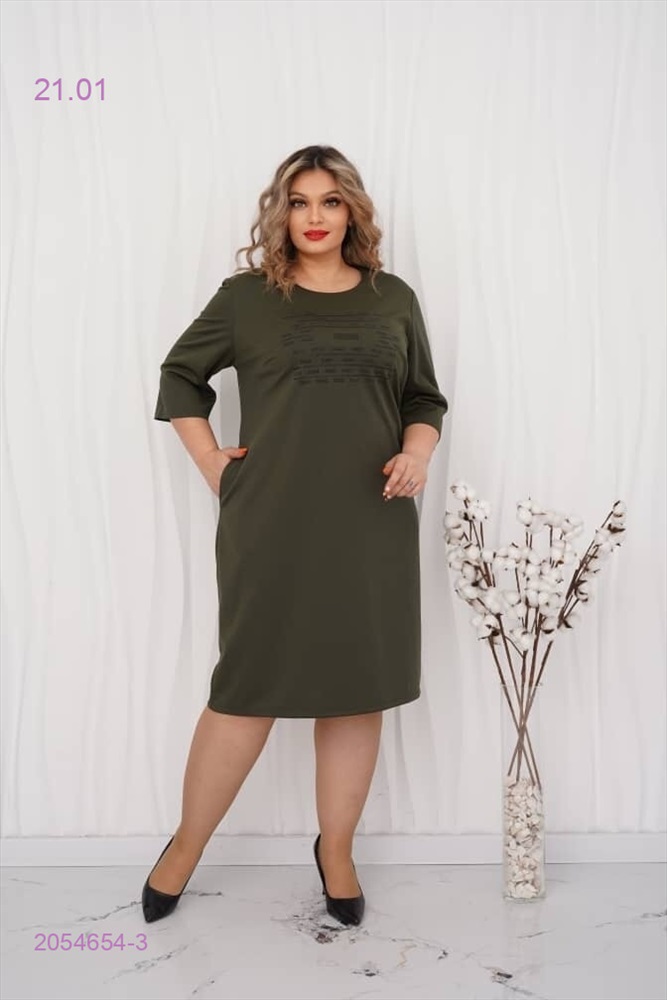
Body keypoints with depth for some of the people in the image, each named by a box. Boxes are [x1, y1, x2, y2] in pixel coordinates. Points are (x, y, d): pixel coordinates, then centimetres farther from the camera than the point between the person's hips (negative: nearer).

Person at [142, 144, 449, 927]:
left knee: (358, 688, 6)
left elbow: (424, 400, 15)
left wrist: (418, 453, -5)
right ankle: (185, 847, 20)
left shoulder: (393, 299, 10)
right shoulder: (246, 296, 4)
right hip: (270, 525, -2)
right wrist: (209, 461, 4)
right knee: (249, 686, 1)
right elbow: (180, 375, 14)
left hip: (371, 526, 2)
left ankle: (336, 852, 23)